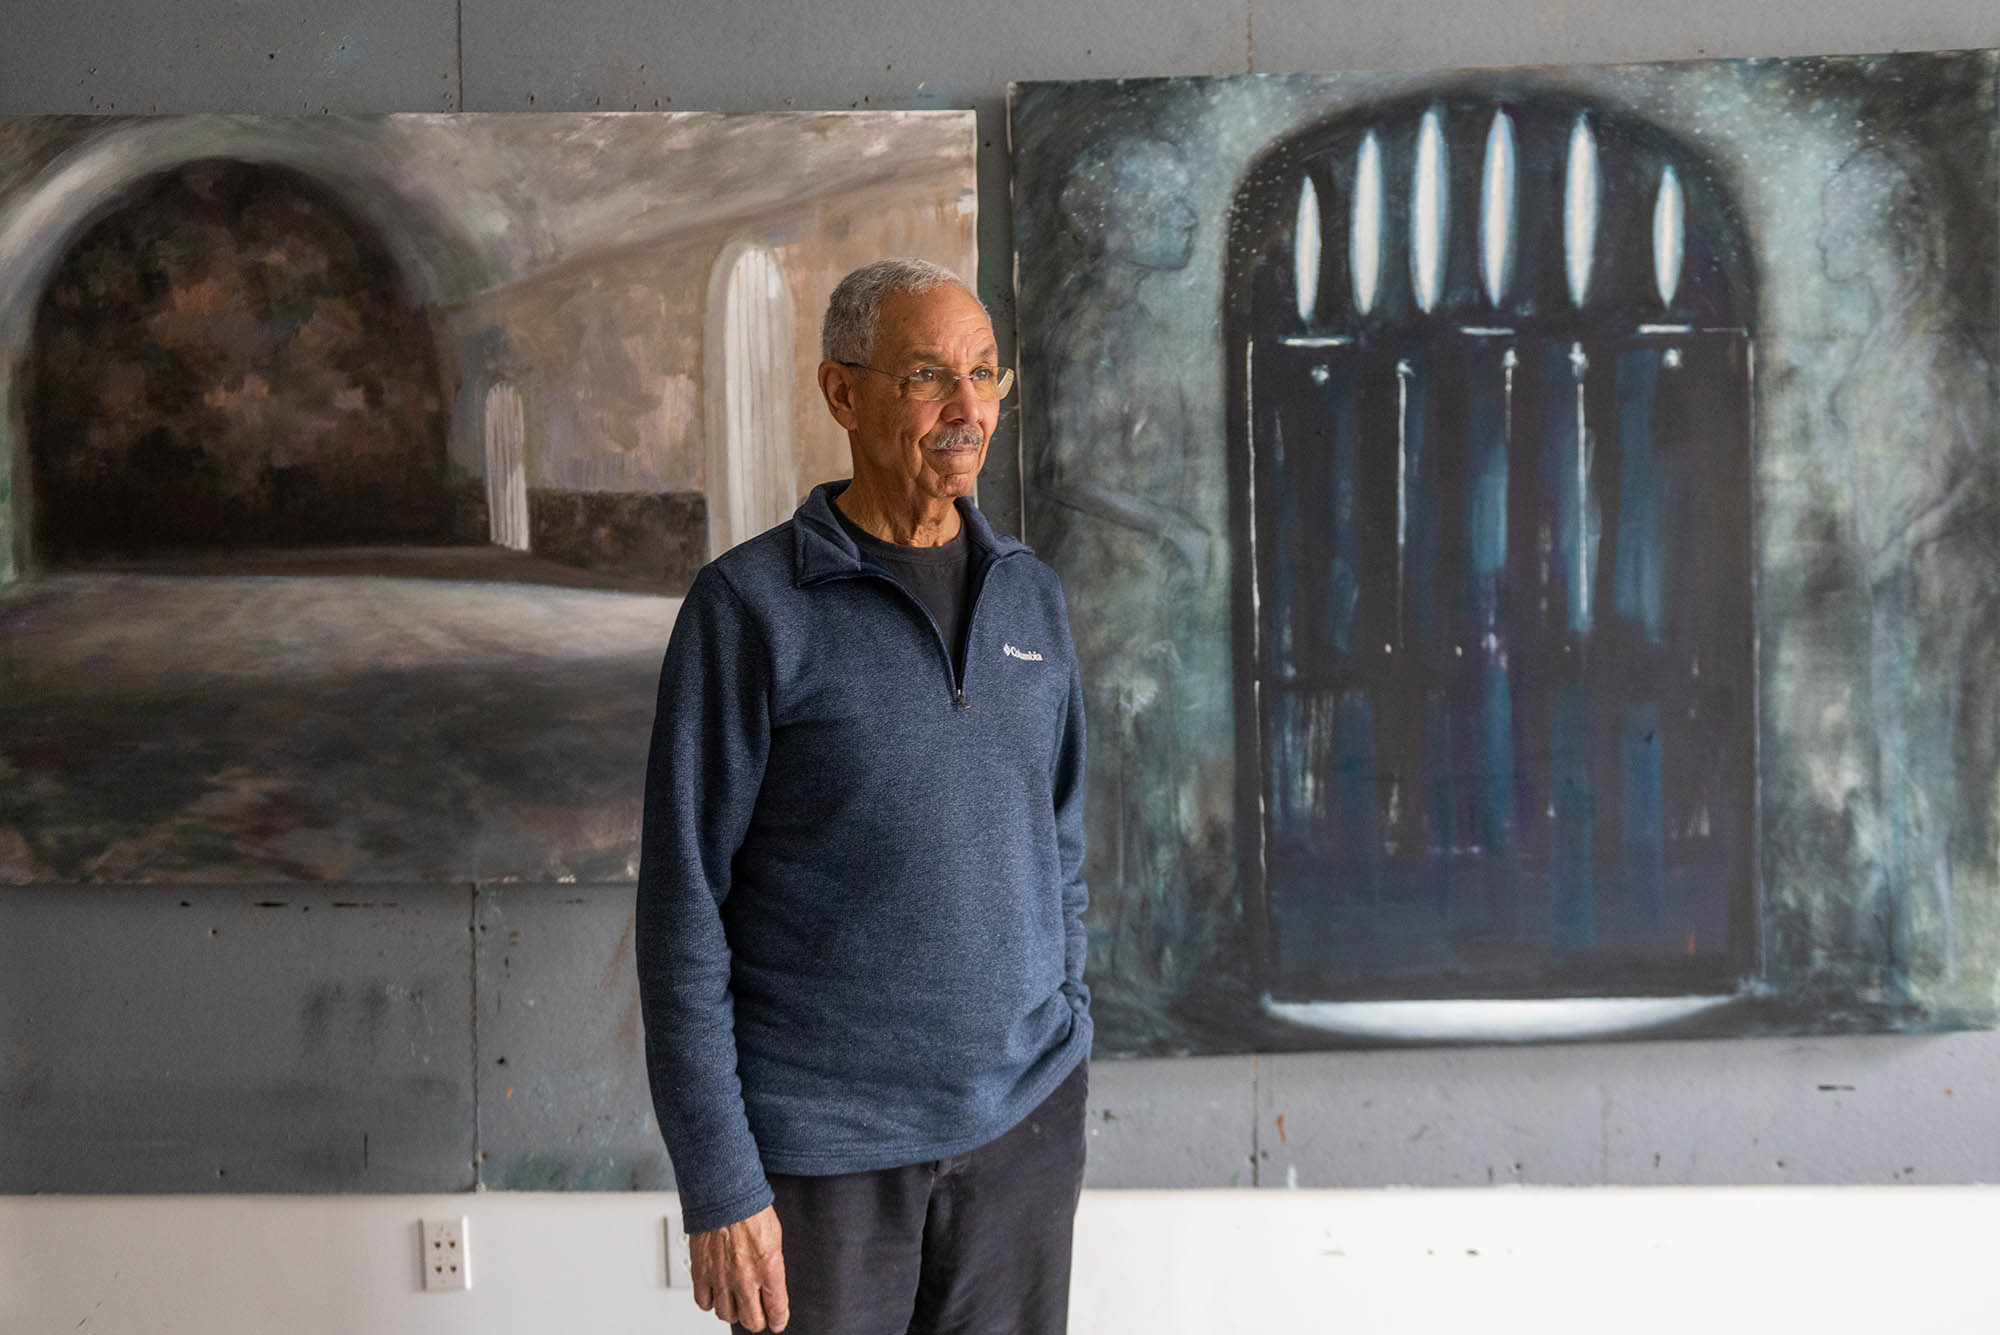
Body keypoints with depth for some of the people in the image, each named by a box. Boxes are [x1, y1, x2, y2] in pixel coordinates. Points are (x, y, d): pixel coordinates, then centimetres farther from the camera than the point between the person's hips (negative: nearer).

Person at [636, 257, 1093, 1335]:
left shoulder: (1031, 596, 6)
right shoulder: (750, 605, -9)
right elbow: (684, 906, -10)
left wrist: (1066, 1090, 12)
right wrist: (717, 1185, -12)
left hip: (1023, 1124, 4)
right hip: (824, 1142, -4)